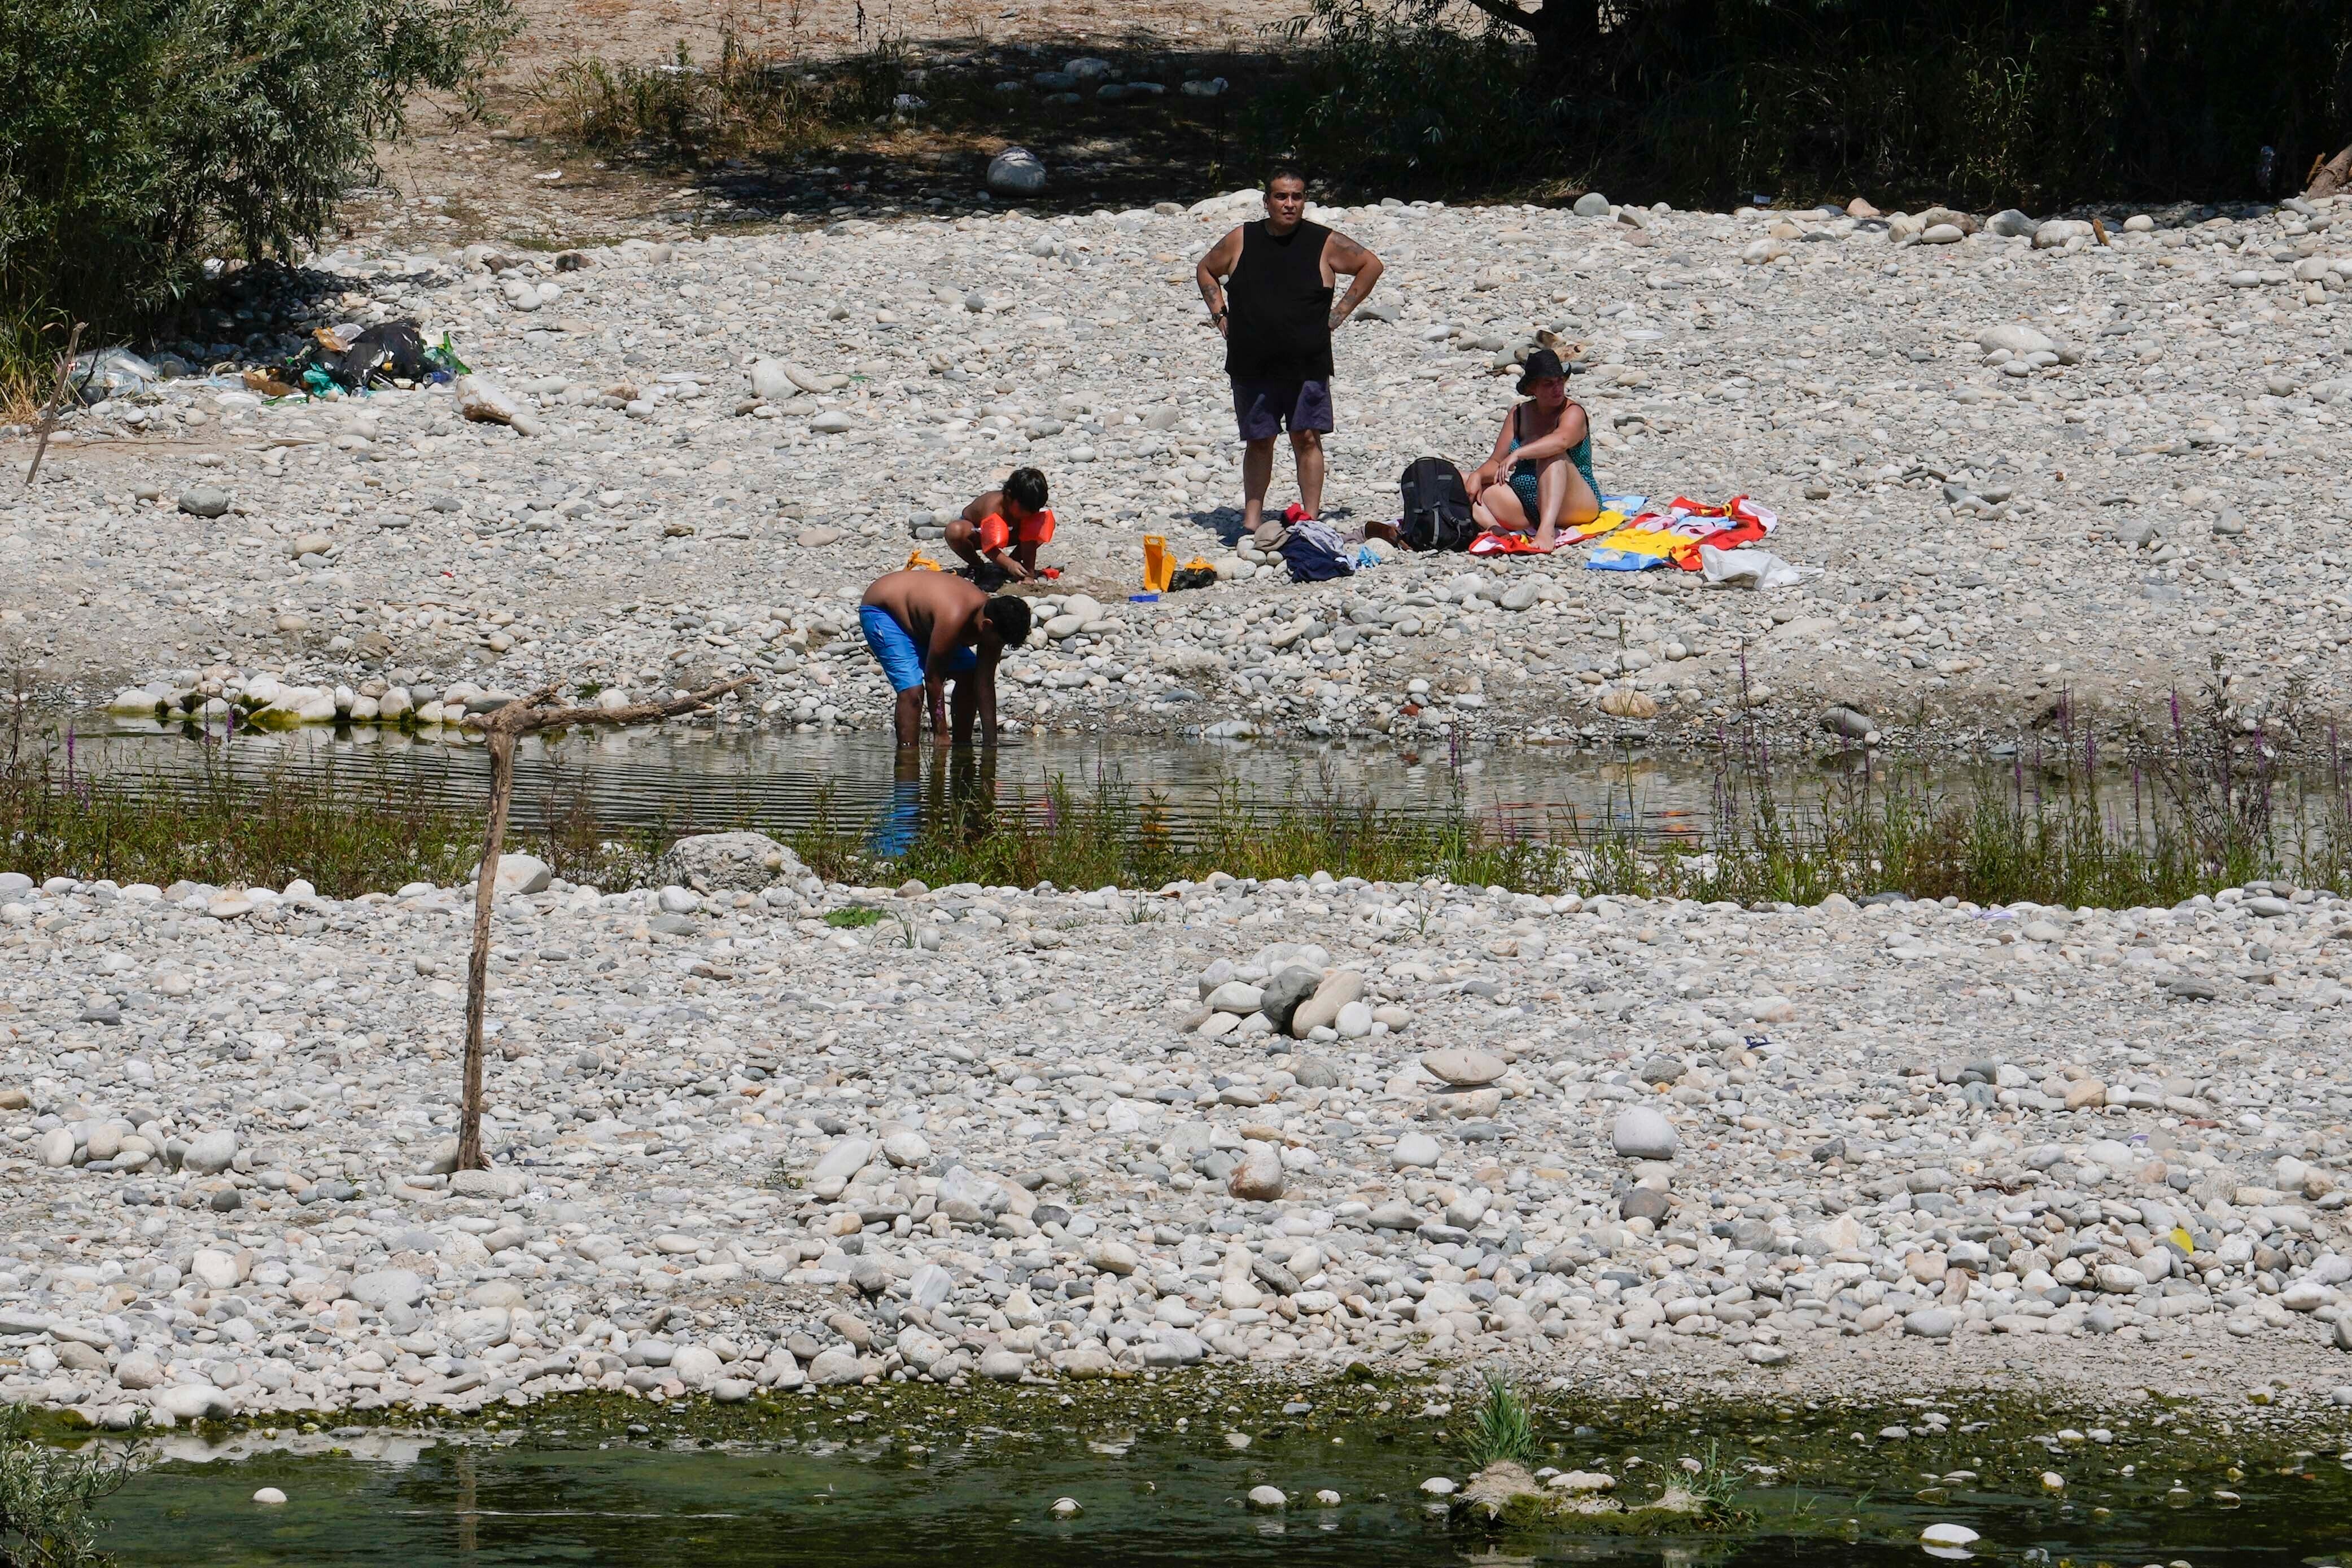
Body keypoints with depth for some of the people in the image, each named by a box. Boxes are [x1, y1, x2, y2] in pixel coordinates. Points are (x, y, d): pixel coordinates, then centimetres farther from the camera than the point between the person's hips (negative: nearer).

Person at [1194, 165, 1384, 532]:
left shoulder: (1325, 243, -1)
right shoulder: (1241, 241, 5)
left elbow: (1371, 266, 9)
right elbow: (1206, 271, 21)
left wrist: (1339, 314, 4)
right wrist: (1220, 314, 9)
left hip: (1307, 364, -2)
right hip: (1251, 365, 2)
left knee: (1307, 438, -4)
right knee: (1258, 442, 7)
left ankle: (1310, 518, 0)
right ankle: (1251, 521, 12)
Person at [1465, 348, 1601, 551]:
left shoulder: (1573, 413, -7)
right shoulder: (1519, 414, 10)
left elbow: (1561, 440, -32)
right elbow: (1496, 463, 9)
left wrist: (1517, 454, -44)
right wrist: (1478, 476, -14)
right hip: (1526, 508, 6)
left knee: (1551, 455, -33)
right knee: (1467, 486, -9)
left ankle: (1547, 529, -52)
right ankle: (1494, 529, -38)